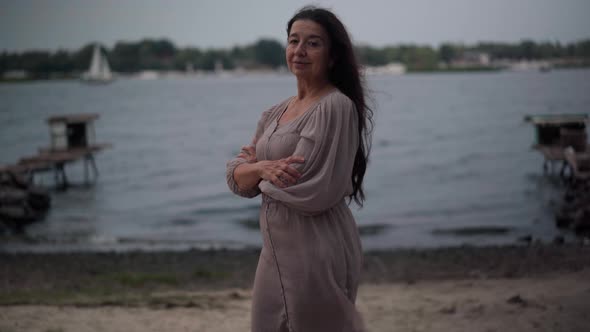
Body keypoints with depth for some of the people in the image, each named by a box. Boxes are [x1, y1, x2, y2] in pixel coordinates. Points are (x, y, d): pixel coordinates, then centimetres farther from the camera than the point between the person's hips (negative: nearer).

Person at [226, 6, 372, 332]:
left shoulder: (336, 106, -14)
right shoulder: (274, 114, 10)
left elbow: (311, 191, -21)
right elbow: (236, 177, 7)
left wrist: (256, 164, -4)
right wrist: (263, 168, -16)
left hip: (318, 252, -7)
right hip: (275, 251, 7)